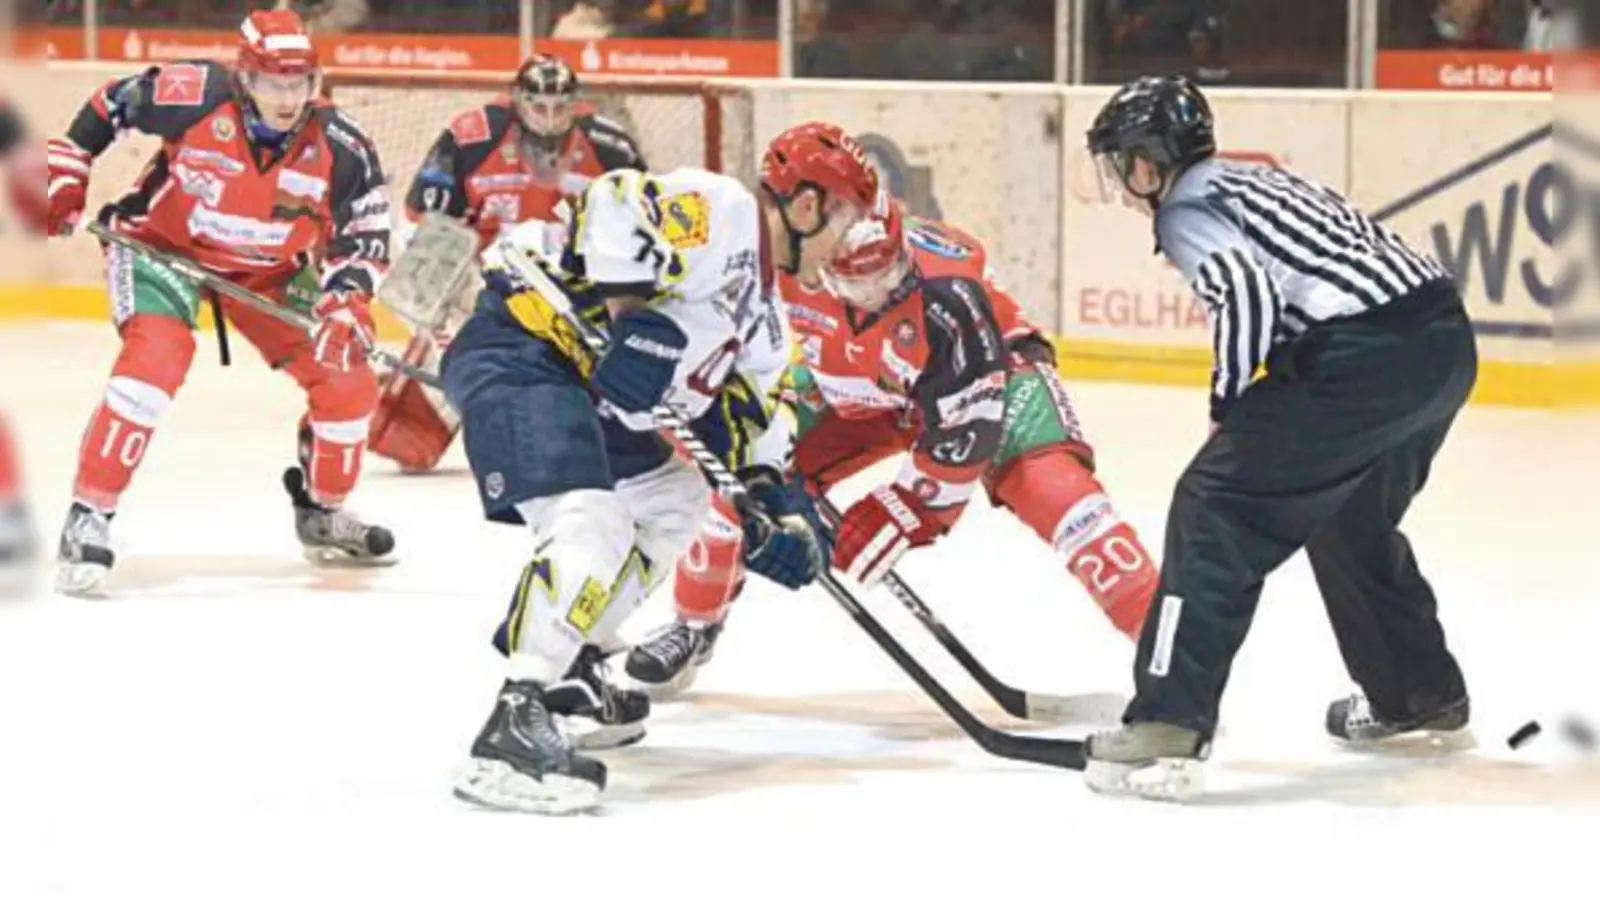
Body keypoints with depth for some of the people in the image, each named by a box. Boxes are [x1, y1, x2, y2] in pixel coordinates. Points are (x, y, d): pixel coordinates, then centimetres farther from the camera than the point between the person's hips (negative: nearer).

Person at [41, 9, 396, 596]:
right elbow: (106, 107, -10)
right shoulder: (193, 97, -27)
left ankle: (322, 513, 22)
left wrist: (345, 302, -25)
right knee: (155, 359, -30)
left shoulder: (341, 149, -19)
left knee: (347, 379, -3)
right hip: (162, 245, -4)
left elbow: (364, 233, -9)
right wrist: (65, 176, -9)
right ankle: (88, 517, -23)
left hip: (269, 272, 4)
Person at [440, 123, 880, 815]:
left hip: (581, 384, 11)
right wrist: (635, 317, -31)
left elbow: (753, 418, 25)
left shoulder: (761, 310, 20)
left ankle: (566, 674, 28)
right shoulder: (717, 210, -11)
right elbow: (618, 205, -26)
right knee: (593, 521, -28)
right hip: (516, 357, -11)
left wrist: (772, 502, 11)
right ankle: (511, 729, -36)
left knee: (672, 501, 25)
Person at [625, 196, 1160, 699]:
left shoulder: (948, 293, -41)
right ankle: (694, 627, 19)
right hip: (850, 386, 4)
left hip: (989, 372, -4)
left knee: (1051, 484, -27)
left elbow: (966, 429, -32)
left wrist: (903, 511, -28)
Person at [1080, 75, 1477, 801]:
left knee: (1215, 512, -6)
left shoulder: (1187, 210, 2)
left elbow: (1249, 292, -15)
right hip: (1446, 337, 9)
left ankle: (1167, 729, -15)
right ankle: (1426, 695, 46)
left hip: (1368, 355, -9)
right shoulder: (1251, 183, 29)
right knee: (1351, 520, 32)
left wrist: (1228, 403, -2)